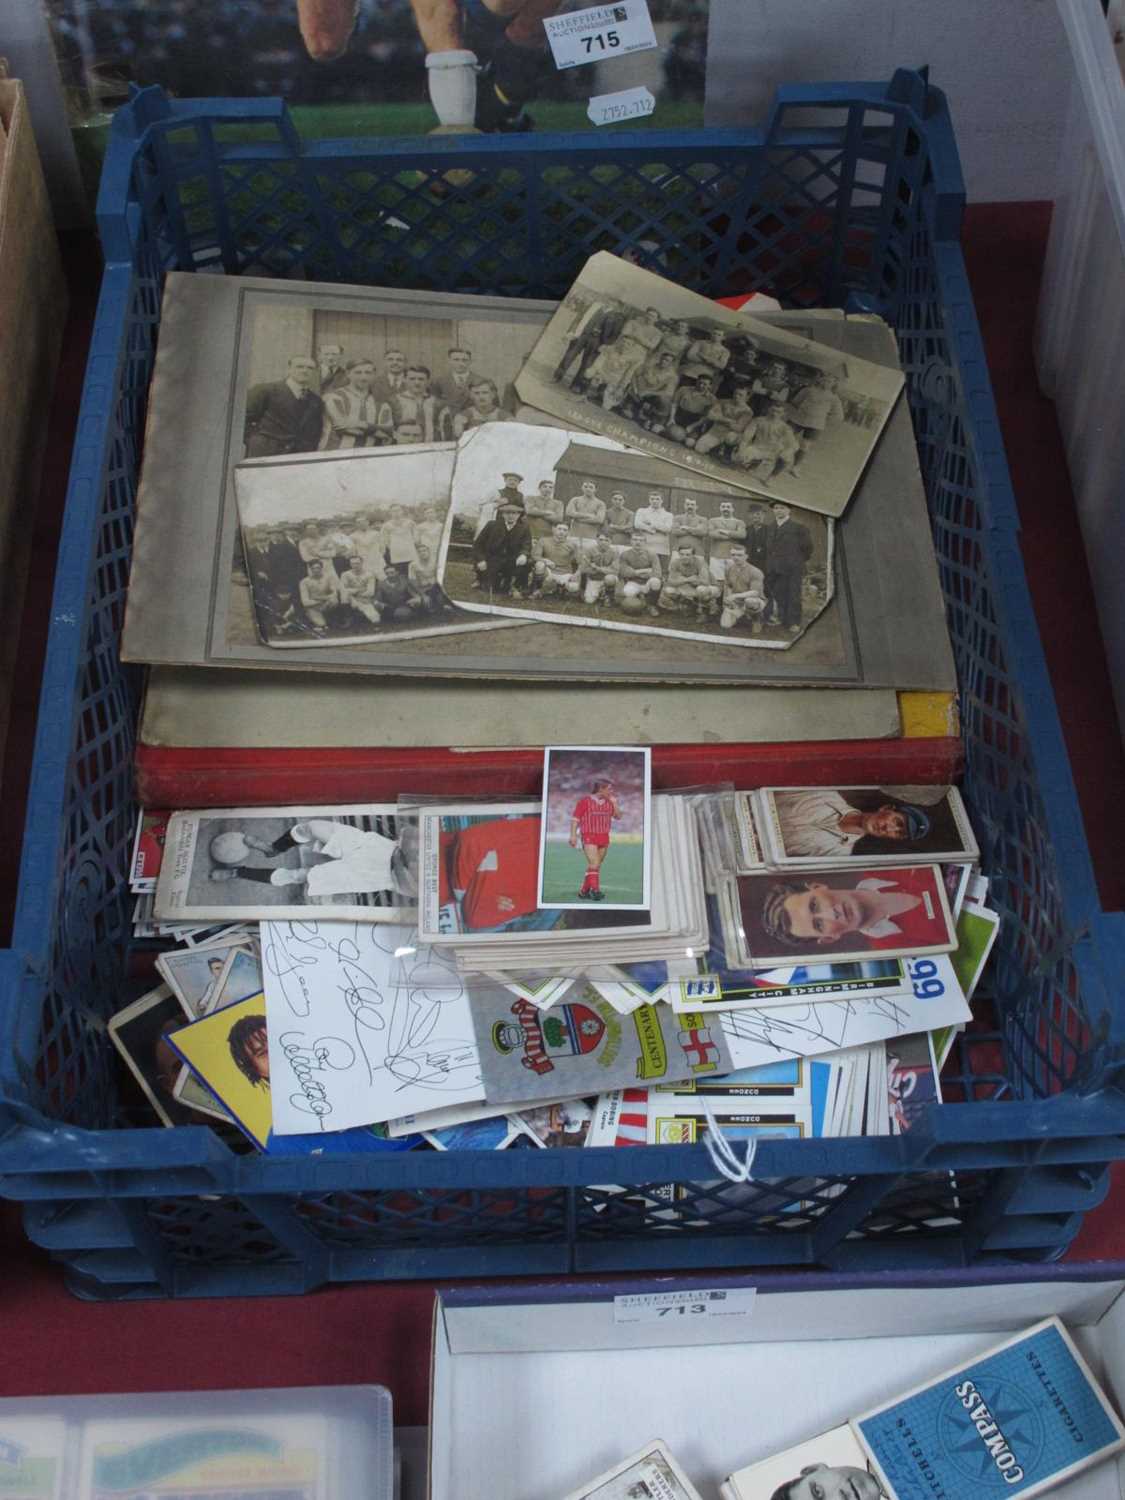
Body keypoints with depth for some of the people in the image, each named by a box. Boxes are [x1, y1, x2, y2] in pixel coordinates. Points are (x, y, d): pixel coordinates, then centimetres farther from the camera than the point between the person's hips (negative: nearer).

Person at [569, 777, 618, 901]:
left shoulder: (609, 802, 9)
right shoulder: (585, 801, -6)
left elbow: (618, 816, 9)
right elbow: (575, 819, -5)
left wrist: (614, 803, -4)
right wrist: (573, 836, -12)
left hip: (604, 838, 6)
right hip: (589, 837, -6)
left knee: (597, 866, 6)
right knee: (594, 864, -17)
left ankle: (584, 892, 13)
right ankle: (595, 891, -20)